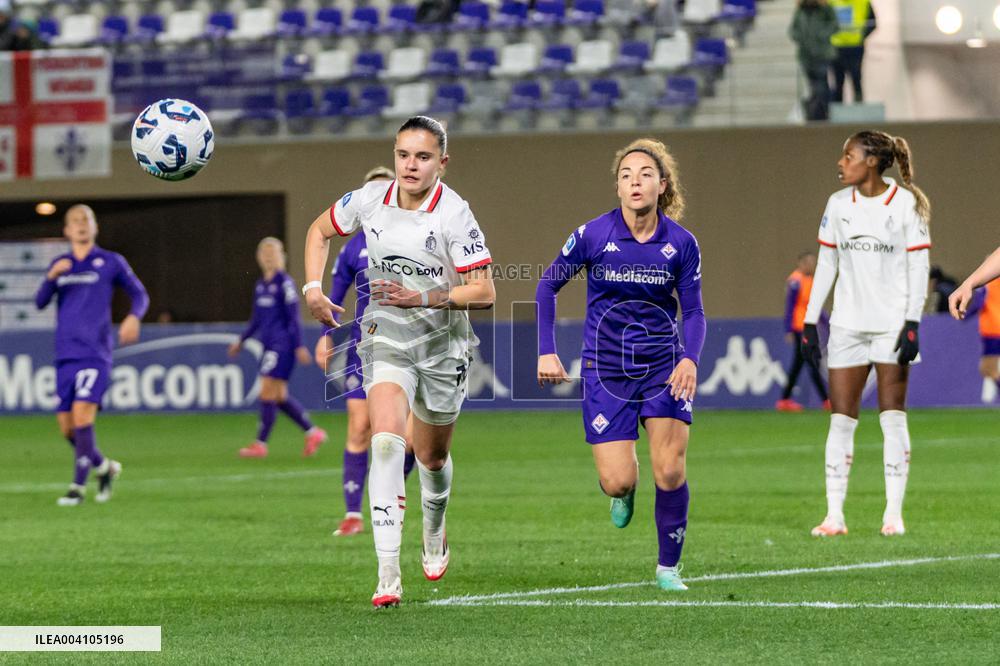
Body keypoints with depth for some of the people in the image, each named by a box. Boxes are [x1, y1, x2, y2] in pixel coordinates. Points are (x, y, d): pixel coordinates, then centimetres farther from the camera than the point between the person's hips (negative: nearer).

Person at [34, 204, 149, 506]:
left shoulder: (111, 262, 5)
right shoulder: (60, 264, 14)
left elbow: (139, 294, 11)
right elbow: (40, 302, 4)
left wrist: (134, 317, -10)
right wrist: (52, 277, -15)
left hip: (95, 354, -4)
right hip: (65, 354, 4)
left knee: (82, 415, -20)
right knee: (67, 427, 3)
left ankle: (78, 486, -15)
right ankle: (104, 467, 28)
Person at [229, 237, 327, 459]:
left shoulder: (284, 283, -9)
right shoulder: (260, 285, 14)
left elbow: (293, 316, -11)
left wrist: (299, 346, -14)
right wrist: (241, 341, 21)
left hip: (282, 345, -8)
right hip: (269, 345, 8)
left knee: (268, 393, -9)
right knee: (280, 396, 7)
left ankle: (260, 444, -4)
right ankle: (313, 432, 16)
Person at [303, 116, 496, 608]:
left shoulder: (454, 214, -18)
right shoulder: (369, 201, -8)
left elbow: (484, 292, -19)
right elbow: (320, 230, 13)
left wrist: (424, 297, -31)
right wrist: (313, 287, 0)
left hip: (442, 343, -1)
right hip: (385, 336, 1)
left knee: (432, 456, 16)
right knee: (386, 441, -21)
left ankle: (435, 534, 51)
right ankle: (388, 576, -27)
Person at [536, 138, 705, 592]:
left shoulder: (681, 243, -6)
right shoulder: (592, 236, -10)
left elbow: (694, 311, 1)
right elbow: (547, 285, 3)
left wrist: (690, 359, -17)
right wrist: (546, 351, -3)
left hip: (663, 366, 1)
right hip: (606, 370, -1)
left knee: (670, 473, -8)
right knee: (617, 482, -9)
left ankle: (669, 567, 11)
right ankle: (623, 493, 31)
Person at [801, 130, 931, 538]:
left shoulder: (906, 204, -5)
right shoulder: (838, 204, 7)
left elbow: (919, 266, -5)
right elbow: (825, 264, 11)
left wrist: (912, 322, -13)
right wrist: (810, 321, 7)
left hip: (893, 322, -4)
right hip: (848, 324, 4)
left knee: (892, 417, -3)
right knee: (841, 419, -1)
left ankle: (894, 514, 2)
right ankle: (834, 516, 0)